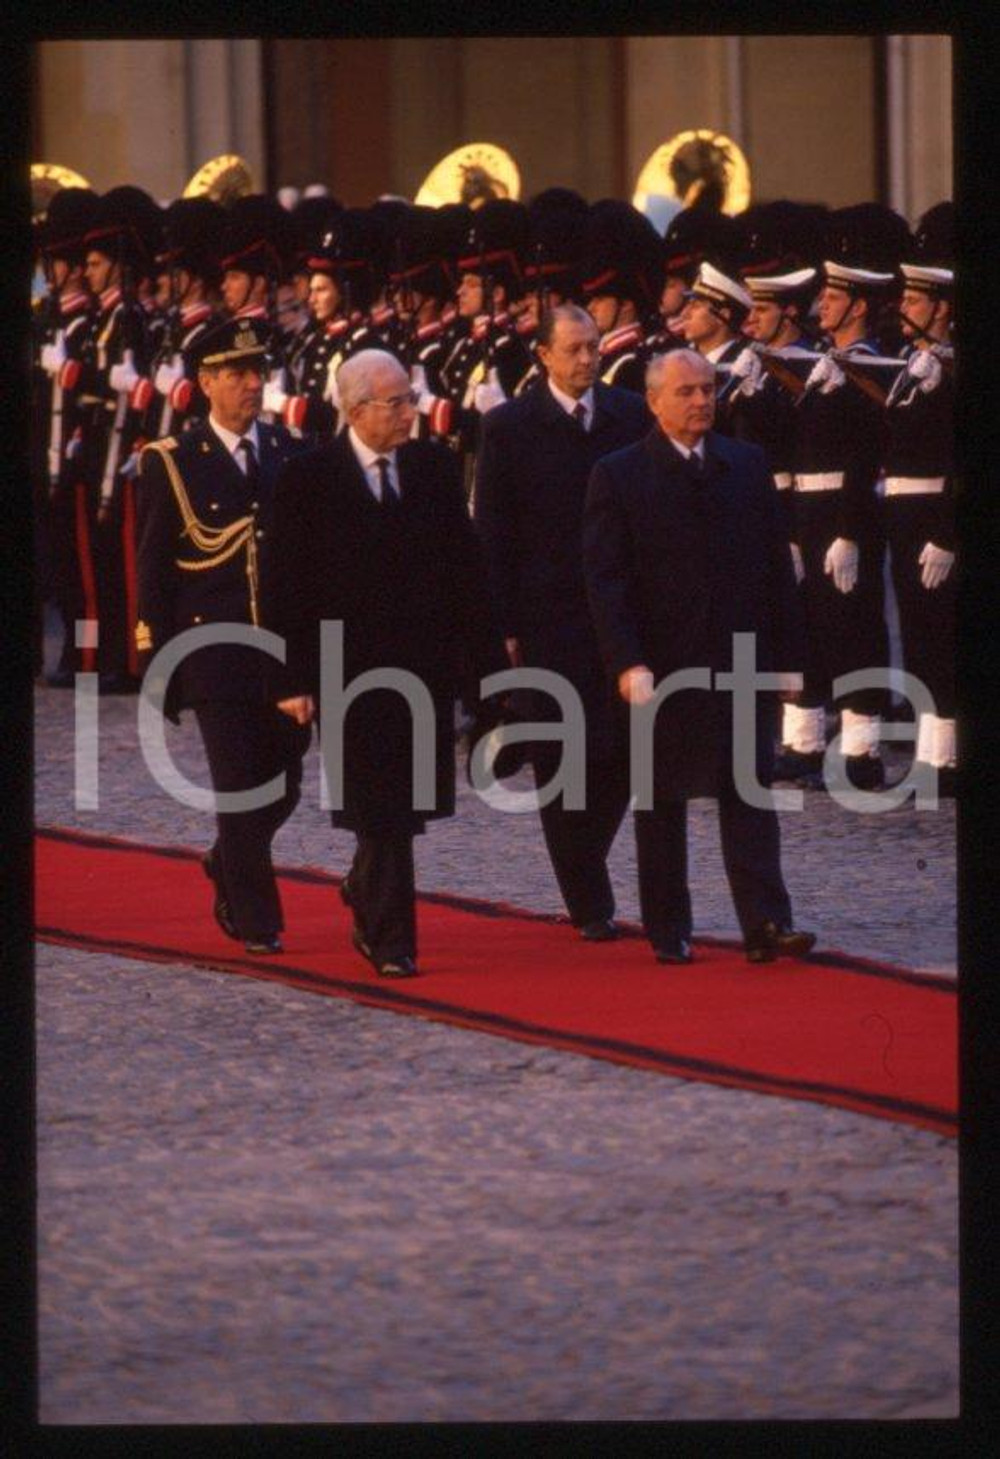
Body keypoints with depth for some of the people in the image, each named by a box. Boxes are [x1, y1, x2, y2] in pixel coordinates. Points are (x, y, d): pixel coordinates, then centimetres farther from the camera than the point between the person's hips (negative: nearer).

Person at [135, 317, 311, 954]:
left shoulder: (293, 455, 7)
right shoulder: (173, 463, -2)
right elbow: (153, 571, 0)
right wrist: (158, 663, -5)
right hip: (215, 654, -3)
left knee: (283, 784, 7)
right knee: (241, 786, -4)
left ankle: (229, 867, 35)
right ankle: (256, 921, 5)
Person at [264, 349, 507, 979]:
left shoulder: (435, 465, 5)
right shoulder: (310, 477, -6)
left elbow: (466, 564, 7)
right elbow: (288, 586, -6)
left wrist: (487, 654, 1)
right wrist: (294, 678, -11)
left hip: (427, 664, 4)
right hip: (350, 666, -4)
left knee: (403, 804, 10)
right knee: (382, 811, -4)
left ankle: (366, 898, 35)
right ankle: (390, 939, 3)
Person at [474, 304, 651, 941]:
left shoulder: (632, 414, 5)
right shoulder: (510, 427, -2)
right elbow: (494, 533, -1)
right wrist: (504, 625, -7)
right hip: (550, 619, -2)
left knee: (621, 756, 2)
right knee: (565, 763, -1)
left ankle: (584, 869, 25)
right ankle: (590, 904, 7)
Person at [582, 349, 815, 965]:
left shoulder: (748, 464, 8)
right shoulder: (618, 476, -3)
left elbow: (776, 563, 10)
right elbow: (606, 579, -8)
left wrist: (787, 653, 5)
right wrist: (627, 662, -18)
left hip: (742, 660, 2)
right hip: (660, 666, -2)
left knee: (751, 794, -5)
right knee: (662, 802, 7)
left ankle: (767, 923, -9)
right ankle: (668, 931, 15)